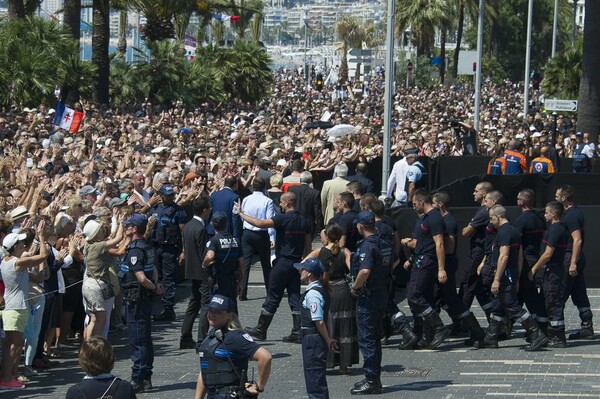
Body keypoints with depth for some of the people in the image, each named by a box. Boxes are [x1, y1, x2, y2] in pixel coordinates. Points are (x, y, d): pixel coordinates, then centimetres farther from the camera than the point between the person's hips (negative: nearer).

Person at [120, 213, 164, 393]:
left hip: (136, 299, -9)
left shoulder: (135, 250, -19)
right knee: (145, 339, 13)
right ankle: (146, 378, 20)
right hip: (145, 298, 9)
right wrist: (157, 285, 2)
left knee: (137, 341, -5)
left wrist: (154, 288, -10)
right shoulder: (147, 247, 10)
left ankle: (138, 381, -2)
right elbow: (153, 270, 18)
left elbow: (141, 278, -25)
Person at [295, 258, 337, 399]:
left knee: (314, 379, -3)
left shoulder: (312, 294, -20)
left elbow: (319, 321, -23)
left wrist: (328, 340, -12)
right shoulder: (322, 290, 11)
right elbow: (327, 317, 16)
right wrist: (329, 339, 17)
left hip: (312, 340, -10)